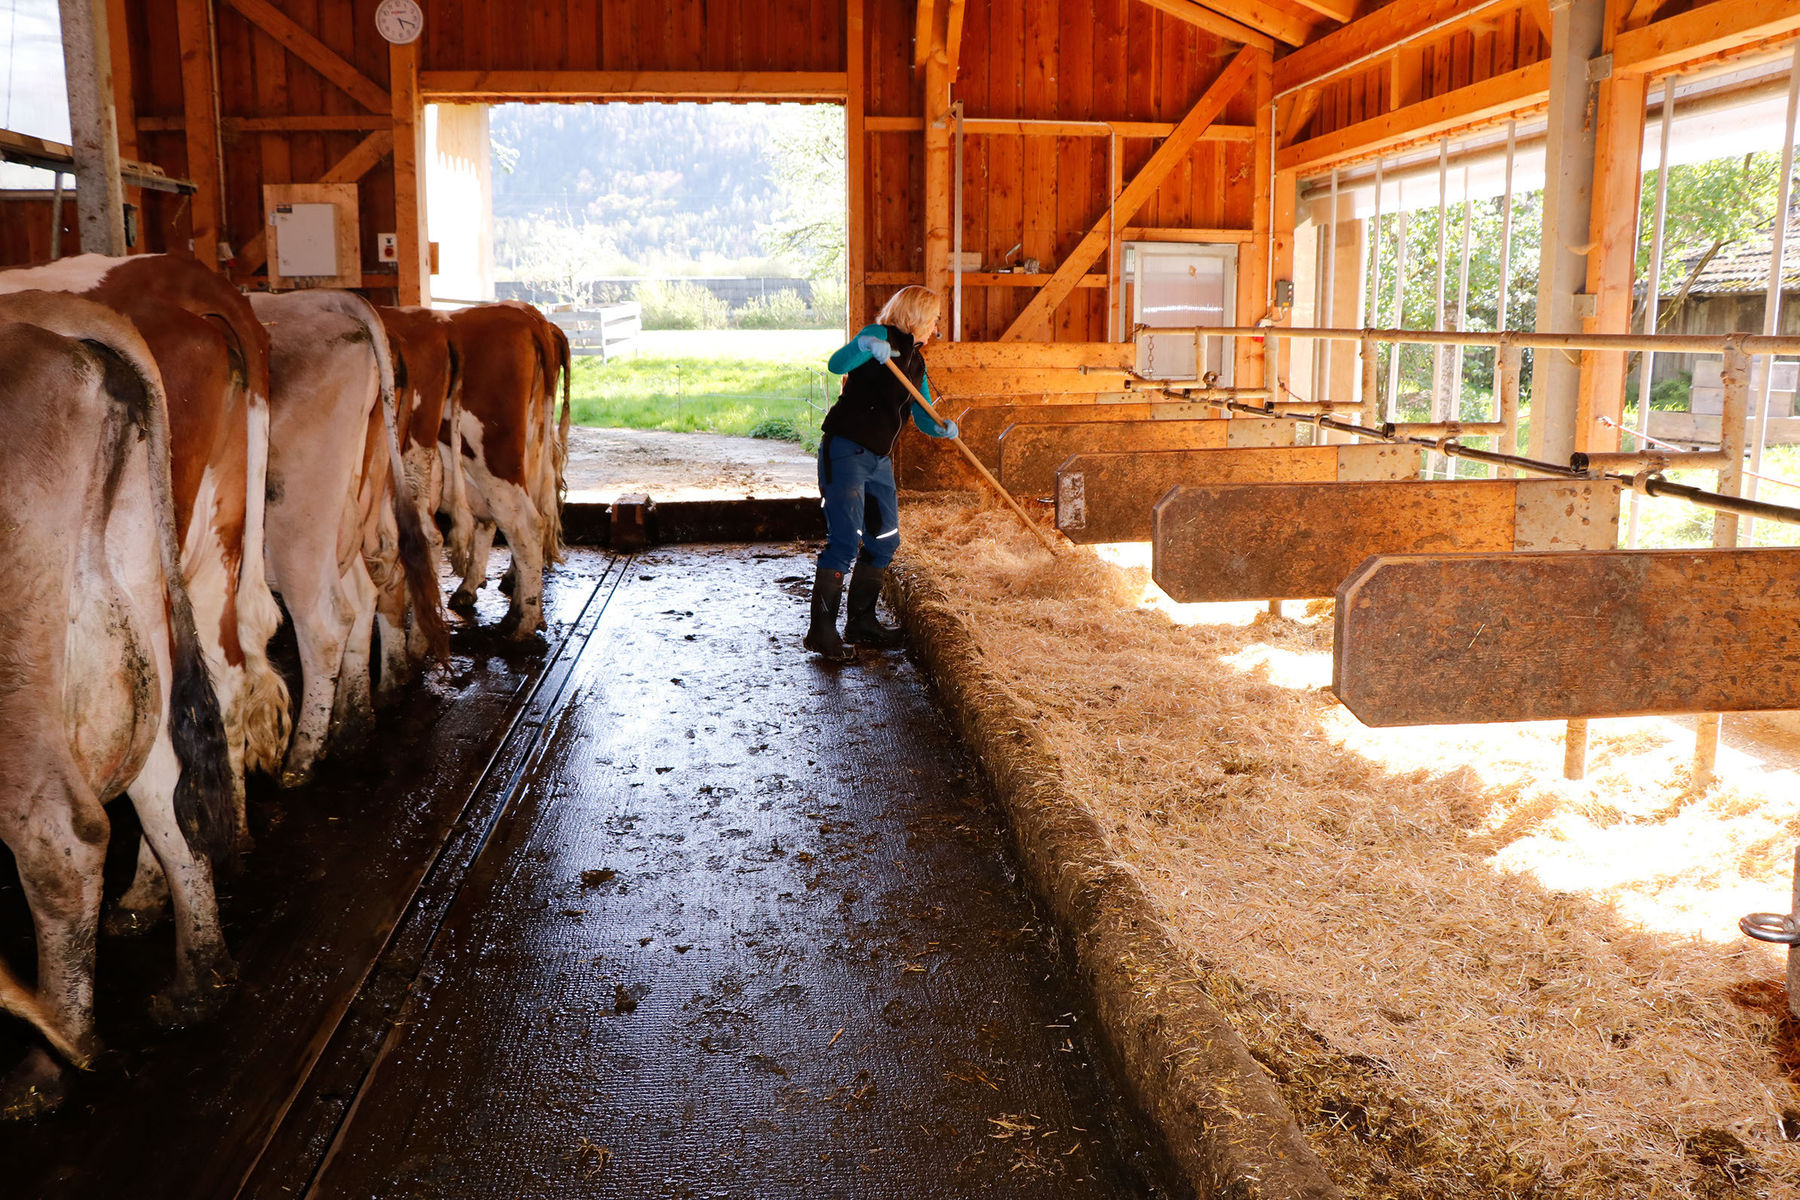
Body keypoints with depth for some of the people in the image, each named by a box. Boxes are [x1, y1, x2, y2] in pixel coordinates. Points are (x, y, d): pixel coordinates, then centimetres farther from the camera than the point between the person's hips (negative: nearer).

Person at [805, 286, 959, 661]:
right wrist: (866, 345, -39)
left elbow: (922, 416, 15)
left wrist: (942, 429, -7)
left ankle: (862, 622, 22)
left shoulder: (916, 362, 18)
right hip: (845, 452, -9)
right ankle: (821, 630, -7)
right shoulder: (881, 335, -6)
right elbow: (837, 365, -20)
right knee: (845, 542, -13)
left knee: (884, 542, 11)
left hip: (879, 460, 9)